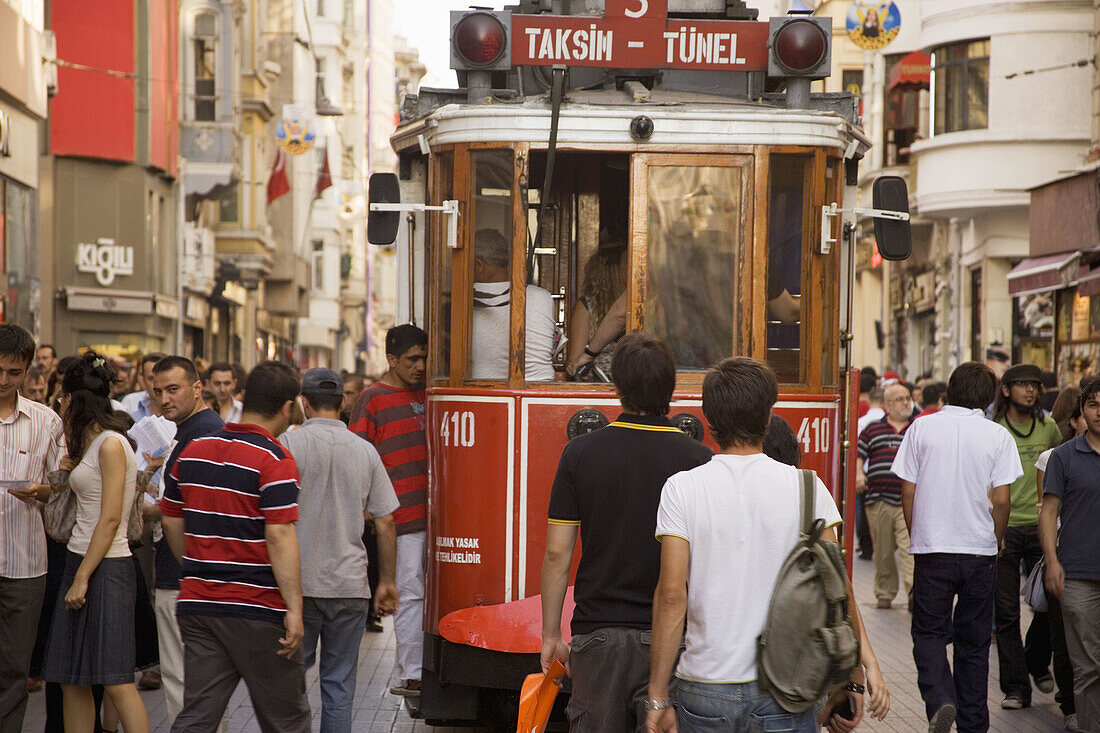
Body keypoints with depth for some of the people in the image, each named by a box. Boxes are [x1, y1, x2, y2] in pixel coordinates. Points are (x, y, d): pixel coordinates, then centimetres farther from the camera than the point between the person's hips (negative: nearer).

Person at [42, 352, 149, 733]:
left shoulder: (111, 444, -12)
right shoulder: (89, 443, 17)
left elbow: (110, 518, -16)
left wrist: (82, 578, -17)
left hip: (105, 569, -10)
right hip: (80, 562, 10)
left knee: (115, 682, -10)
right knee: (72, 681, 7)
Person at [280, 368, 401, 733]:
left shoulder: (288, 444, -5)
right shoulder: (365, 450, 3)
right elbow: (385, 522, 5)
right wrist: (387, 581, 14)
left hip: (298, 583, -2)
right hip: (349, 584, 2)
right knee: (339, 683, 7)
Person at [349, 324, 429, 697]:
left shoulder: (425, 393, 16)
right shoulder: (373, 399, -2)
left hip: (430, 508, 6)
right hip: (401, 512, -6)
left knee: (419, 591, 8)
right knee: (410, 592, -6)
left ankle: (405, 673, 15)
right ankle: (409, 675, -1)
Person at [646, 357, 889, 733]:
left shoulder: (682, 489, -4)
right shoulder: (805, 488, -1)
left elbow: (671, 594, -8)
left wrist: (657, 698, -4)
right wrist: (862, 666, 5)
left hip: (706, 691, 0)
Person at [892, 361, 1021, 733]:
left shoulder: (921, 428, -1)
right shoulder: (998, 436, -2)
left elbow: (908, 493, 0)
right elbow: (1001, 500, -4)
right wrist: (995, 544, 12)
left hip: (932, 549, -1)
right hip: (979, 550, 1)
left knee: (929, 633, 9)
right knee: (974, 641, 12)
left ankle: (940, 700, -15)